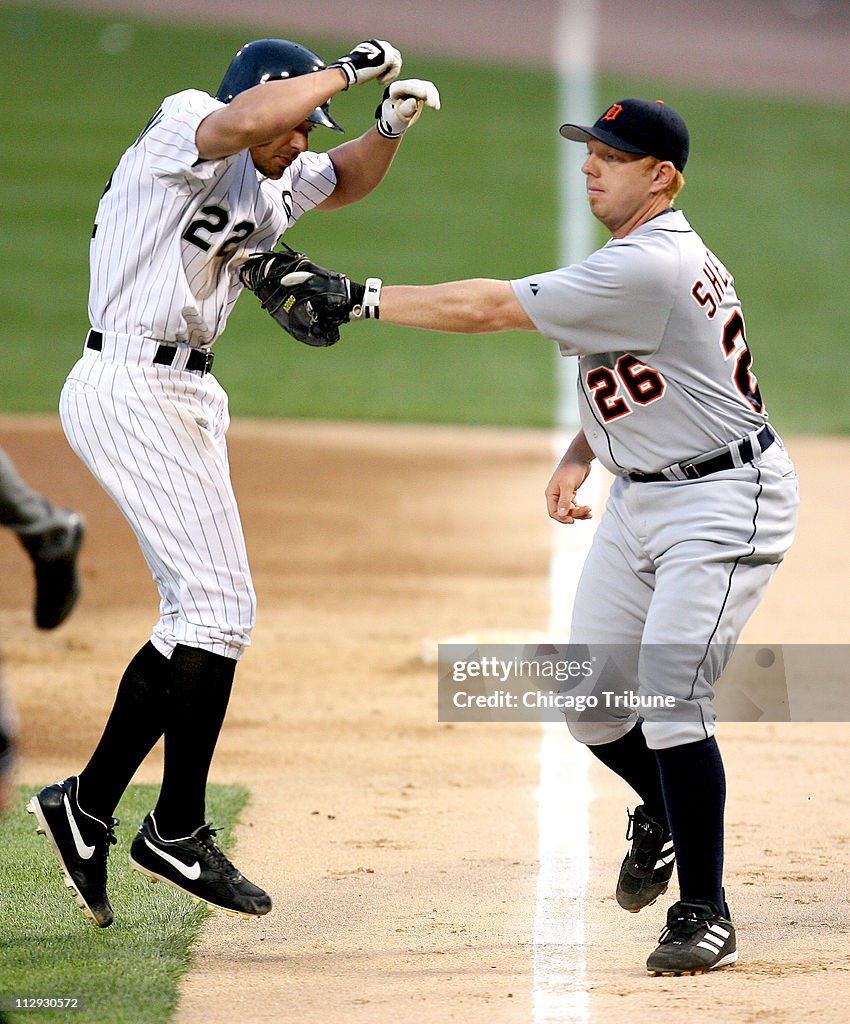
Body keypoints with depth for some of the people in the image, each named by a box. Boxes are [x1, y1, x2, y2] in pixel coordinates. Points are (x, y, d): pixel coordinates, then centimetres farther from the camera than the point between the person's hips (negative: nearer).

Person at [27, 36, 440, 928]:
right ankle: (177, 834, -7)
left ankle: (86, 809, 16)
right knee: (219, 605, -13)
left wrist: (391, 124, 12)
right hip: (133, 391, -10)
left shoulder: (271, 180, 15)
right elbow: (245, 121, -34)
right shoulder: (184, 126, -12)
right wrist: (347, 68, -22)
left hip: (188, 400, 10)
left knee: (199, 616, 10)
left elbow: (344, 181, 32)